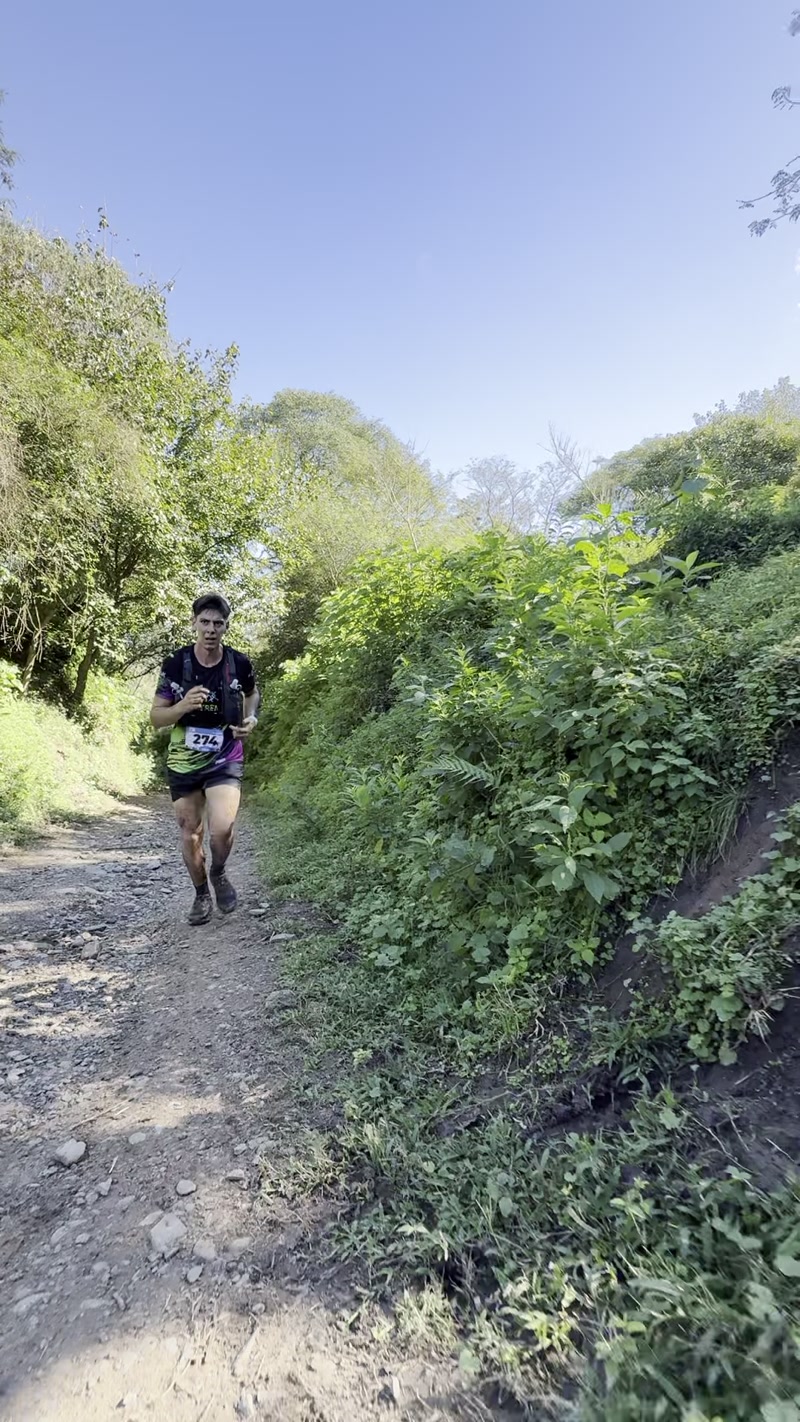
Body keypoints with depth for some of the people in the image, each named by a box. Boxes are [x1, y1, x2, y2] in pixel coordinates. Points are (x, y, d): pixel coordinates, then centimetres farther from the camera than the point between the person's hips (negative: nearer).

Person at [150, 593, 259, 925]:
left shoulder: (239, 663, -7)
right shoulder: (176, 664, -9)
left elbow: (251, 693, 16)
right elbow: (156, 717, -5)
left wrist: (250, 719, -3)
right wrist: (183, 705, -25)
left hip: (225, 761, -1)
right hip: (183, 762, 1)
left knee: (221, 829, -19)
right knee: (190, 836, 9)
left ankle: (219, 875, 13)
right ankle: (201, 894, 33)